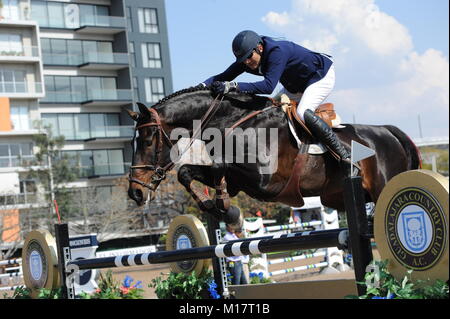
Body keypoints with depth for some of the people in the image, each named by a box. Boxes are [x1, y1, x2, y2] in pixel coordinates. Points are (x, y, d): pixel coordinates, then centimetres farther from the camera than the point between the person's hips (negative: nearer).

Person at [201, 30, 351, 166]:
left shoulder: (277, 51, -37)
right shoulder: (246, 59, -13)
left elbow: (268, 86, -46)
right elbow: (224, 77, -11)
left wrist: (233, 86, -51)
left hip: (322, 75, -9)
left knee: (303, 113, -29)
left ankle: (344, 154, -24)